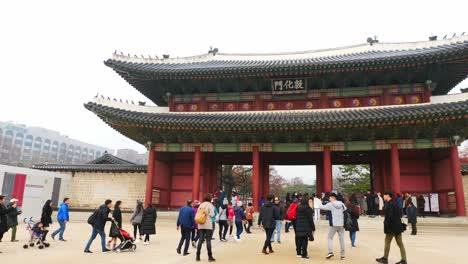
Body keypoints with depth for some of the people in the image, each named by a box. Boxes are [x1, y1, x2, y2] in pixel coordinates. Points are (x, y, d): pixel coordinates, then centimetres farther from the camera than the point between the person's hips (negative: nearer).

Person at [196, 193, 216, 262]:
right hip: (208, 225, -5)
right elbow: (211, 214, -12)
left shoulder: (201, 205, 12)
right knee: (208, 240, -1)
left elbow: (197, 214, 11)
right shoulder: (210, 205, -5)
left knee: (200, 240, 7)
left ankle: (198, 256, 7)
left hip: (201, 225, 5)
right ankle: (210, 256, 3)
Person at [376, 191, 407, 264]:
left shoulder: (389, 204, -18)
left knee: (387, 242, 6)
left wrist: (386, 224, -14)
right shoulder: (395, 203, 11)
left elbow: (390, 216, -23)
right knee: (400, 243, 9)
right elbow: (400, 214, 16)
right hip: (398, 226, 8)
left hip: (392, 227, -8)